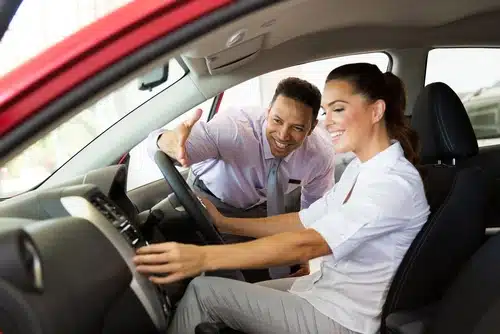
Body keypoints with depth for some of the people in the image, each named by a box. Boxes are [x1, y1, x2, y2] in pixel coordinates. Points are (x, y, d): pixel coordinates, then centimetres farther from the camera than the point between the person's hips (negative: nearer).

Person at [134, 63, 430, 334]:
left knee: (203, 291, -9)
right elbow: (306, 222, 7)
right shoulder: (361, 167, 7)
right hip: (329, 287, 9)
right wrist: (224, 222, 2)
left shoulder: (395, 183, -24)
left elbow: (307, 244, -33)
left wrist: (204, 257, -40)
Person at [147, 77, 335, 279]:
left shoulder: (321, 152, -24)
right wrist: (168, 142, -73)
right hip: (212, 200, -3)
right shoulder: (235, 128, -38)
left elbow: (315, 205, -6)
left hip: (263, 207, 3)